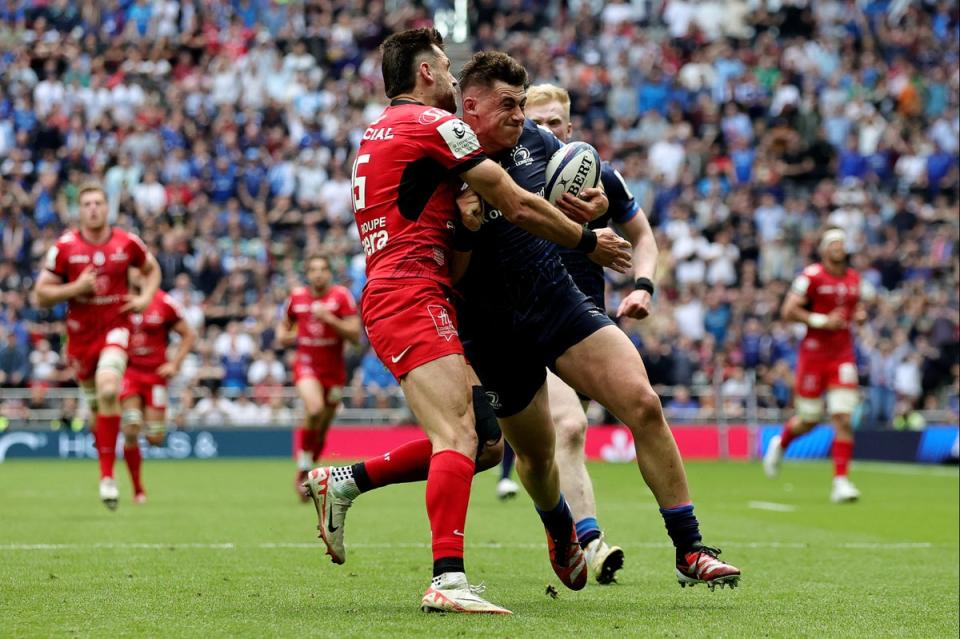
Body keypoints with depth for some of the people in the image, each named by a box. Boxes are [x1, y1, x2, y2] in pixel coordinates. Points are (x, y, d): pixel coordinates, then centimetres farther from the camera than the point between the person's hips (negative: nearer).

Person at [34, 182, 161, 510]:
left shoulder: (127, 243, -3)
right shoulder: (64, 247, -5)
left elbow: (152, 269, 18)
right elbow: (41, 295, -3)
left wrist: (145, 298, -1)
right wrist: (75, 288, -19)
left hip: (115, 328, -2)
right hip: (80, 333, 2)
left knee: (108, 389, -26)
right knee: (95, 404, 11)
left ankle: (107, 474, -22)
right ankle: (105, 466, 38)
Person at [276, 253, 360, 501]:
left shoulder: (341, 296, -6)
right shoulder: (297, 296, 3)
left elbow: (355, 334, -11)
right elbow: (285, 325, 23)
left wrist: (329, 318, -22)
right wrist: (284, 335, 0)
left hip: (333, 369, 1)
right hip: (306, 366, -1)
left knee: (321, 430, 7)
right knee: (314, 410, -29)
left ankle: (307, 477, 26)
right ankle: (302, 470, -15)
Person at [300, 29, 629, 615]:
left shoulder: (379, 132, 24)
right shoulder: (435, 123, -4)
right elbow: (518, 207, -3)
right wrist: (589, 242, 9)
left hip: (390, 297, 10)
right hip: (413, 296, -10)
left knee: (487, 443, 7)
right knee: (459, 438, -21)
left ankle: (344, 482, 10)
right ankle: (448, 580, -33)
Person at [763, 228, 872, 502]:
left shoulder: (855, 279, 10)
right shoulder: (812, 276, -8)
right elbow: (788, 311, -11)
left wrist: (859, 315, 3)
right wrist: (822, 321, -17)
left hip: (843, 355, 4)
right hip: (814, 353, -4)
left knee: (843, 418, -7)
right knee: (808, 420, 5)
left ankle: (841, 480, -5)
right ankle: (780, 444, 39)